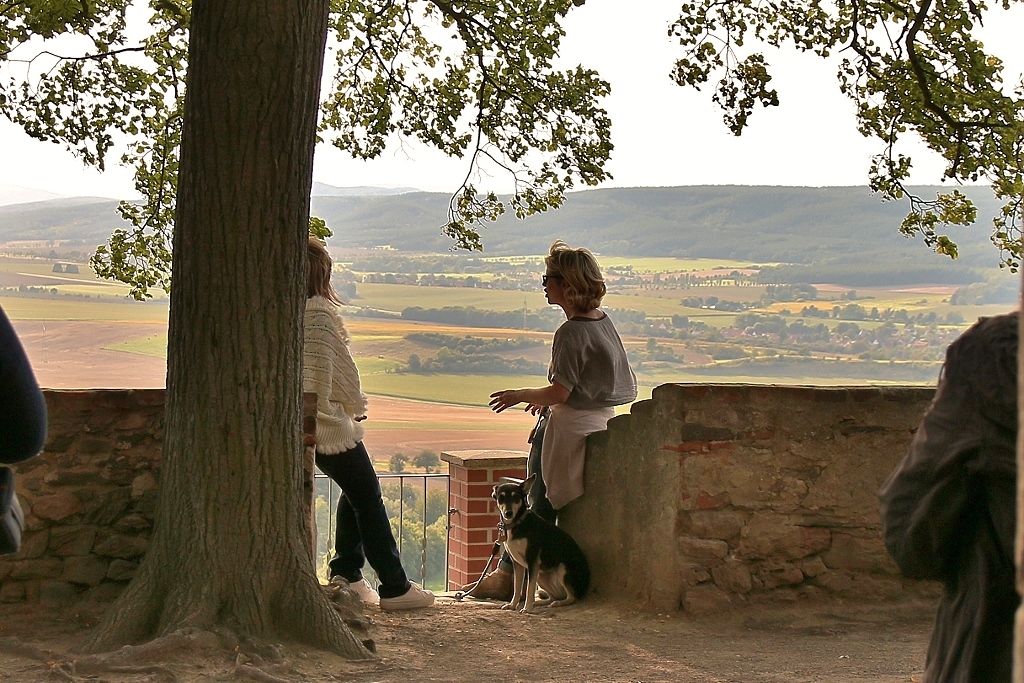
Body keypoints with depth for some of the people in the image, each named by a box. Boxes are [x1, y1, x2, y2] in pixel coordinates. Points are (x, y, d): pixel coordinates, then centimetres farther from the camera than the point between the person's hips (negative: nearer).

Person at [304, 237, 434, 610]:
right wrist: (356, 405, 0)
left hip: (298, 422, 8)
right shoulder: (318, 313, -18)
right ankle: (395, 587, 2)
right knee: (367, 498, -1)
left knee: (355, 492, 21)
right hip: (329, 424, -8)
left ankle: (346, 573, 23)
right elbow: (341, 366, -15)